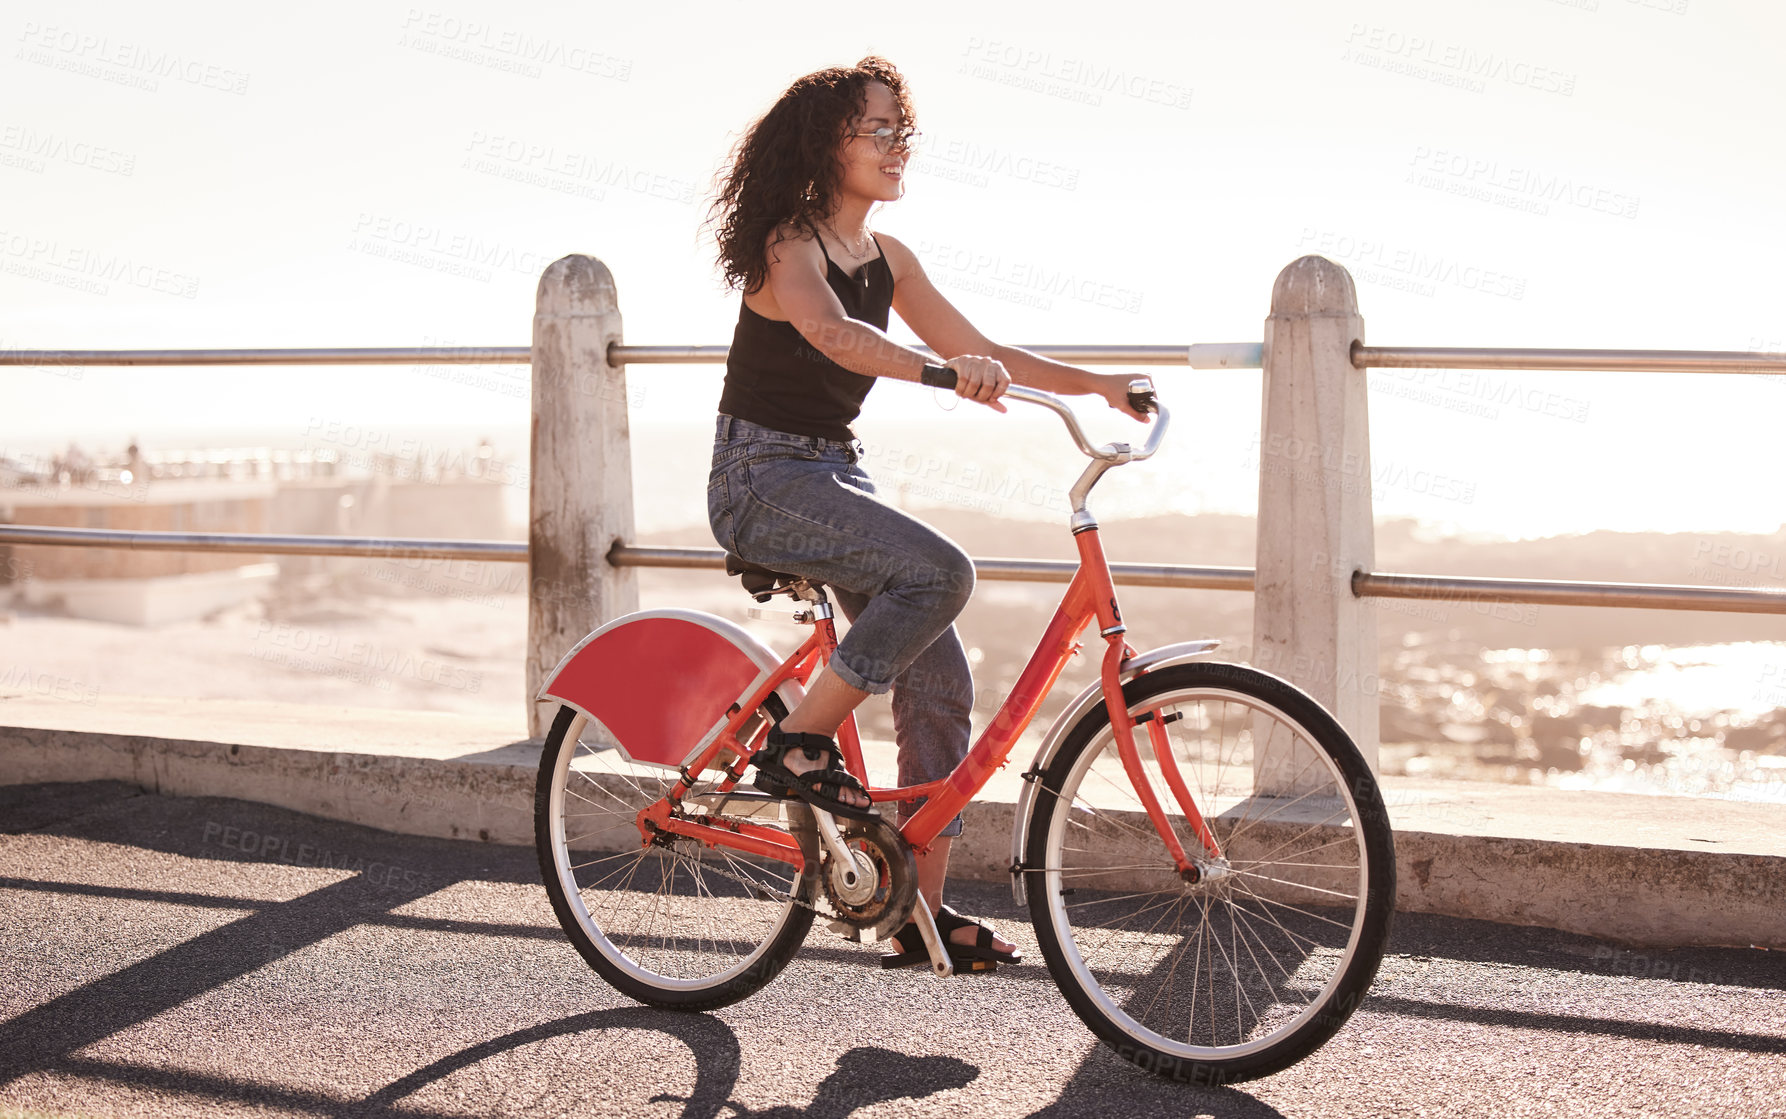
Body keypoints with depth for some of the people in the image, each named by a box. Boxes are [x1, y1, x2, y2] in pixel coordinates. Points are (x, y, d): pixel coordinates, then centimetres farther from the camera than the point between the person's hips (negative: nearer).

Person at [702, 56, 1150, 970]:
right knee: (940, 570, -30)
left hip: (836, 472, 8)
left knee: (938, 684, -1)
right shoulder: (789, 245, -14)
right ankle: (797, 745, -14)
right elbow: (832, 333, -35)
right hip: (763, 476, -8)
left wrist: (1099, 385, 0)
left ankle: (922, 912, 7)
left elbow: (978, 350, 11)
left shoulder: (887, 258, 9)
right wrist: (941, 373, -52)